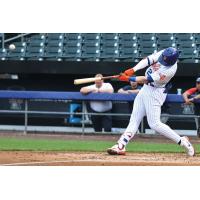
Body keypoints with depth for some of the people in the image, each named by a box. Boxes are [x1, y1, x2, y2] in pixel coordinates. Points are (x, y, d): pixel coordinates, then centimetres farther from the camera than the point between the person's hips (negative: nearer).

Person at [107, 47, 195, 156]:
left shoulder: (170, 70, -29)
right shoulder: (163, 53, -10)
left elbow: (147, 79, -27)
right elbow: (147, 60, -13)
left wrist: (128, 78, -23)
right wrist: (132, 70, -27)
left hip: (155, 93, -8)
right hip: (146, 88, 8)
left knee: (154, 124, -10)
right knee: (134, 119, 5)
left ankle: (182, 141, -1)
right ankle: (121, 146, 3)